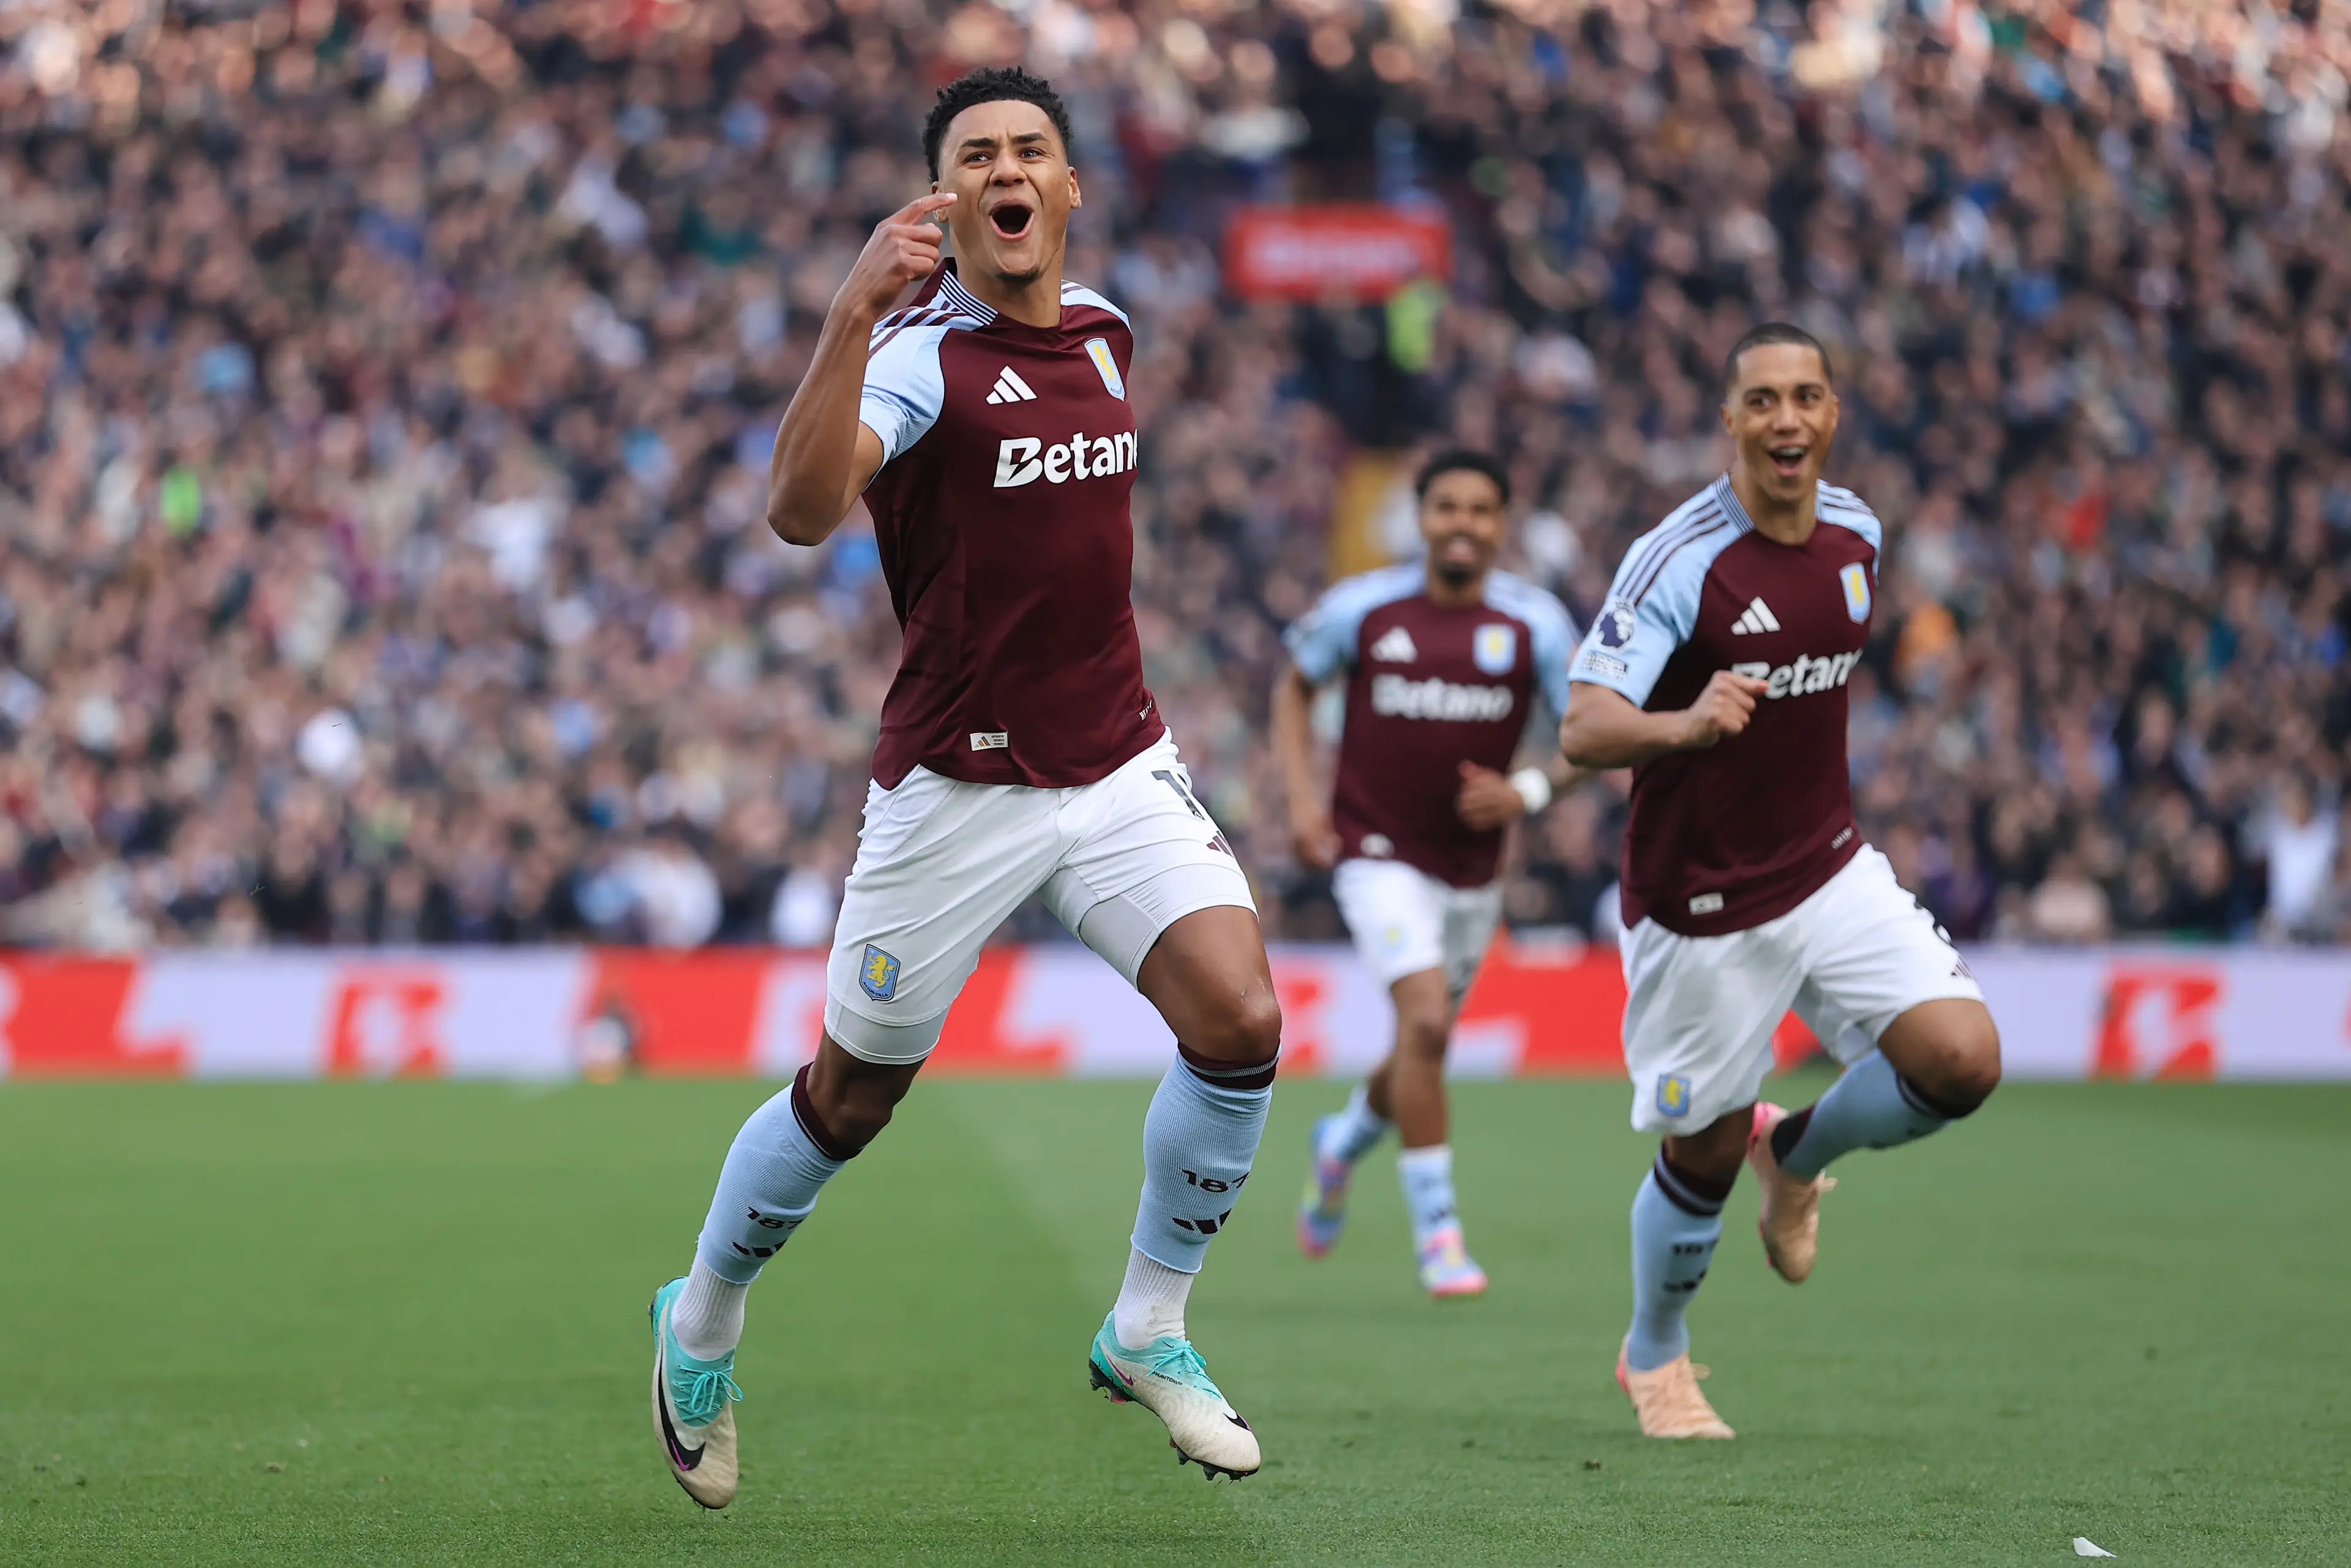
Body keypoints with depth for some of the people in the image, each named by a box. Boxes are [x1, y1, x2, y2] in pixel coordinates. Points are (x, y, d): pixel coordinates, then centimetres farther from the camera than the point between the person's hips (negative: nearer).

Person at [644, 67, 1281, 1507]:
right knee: (850, 1100, 7)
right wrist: (852, 317, -45)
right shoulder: (920, 352, -15)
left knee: (1240, 1023, -14)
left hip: (1119, 765, 5)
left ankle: (1148, 1335, 5)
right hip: (956, 788, -5)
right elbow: (802, 511, -35)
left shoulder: (1103, 330, 7)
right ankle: (700, 1328, 33)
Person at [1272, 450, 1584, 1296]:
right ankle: (1436, 1228, -12)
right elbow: (1295, 685, 9)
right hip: (1378, 853, -3)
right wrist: (1302, 797, -2)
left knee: (1426, 1042, 15)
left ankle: (1345, 1141, 49)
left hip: (1473, 865, 3)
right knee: (1425, 1020, -21)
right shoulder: (1361, 608, -8)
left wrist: (1526, 794, -20)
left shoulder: (1535, 623, -7)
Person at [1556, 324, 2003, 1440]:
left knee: (1962, 1059, -13)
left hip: (1828, 868, 5)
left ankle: (1797, 1152, 18)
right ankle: (1654, 1357, 34)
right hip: (1700, 903, -5)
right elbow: (1582, 731, -28)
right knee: (1704, 1150, 5)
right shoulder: (1678, 560, -20)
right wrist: (1683, 724, -48)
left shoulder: (1856, 533, 0)